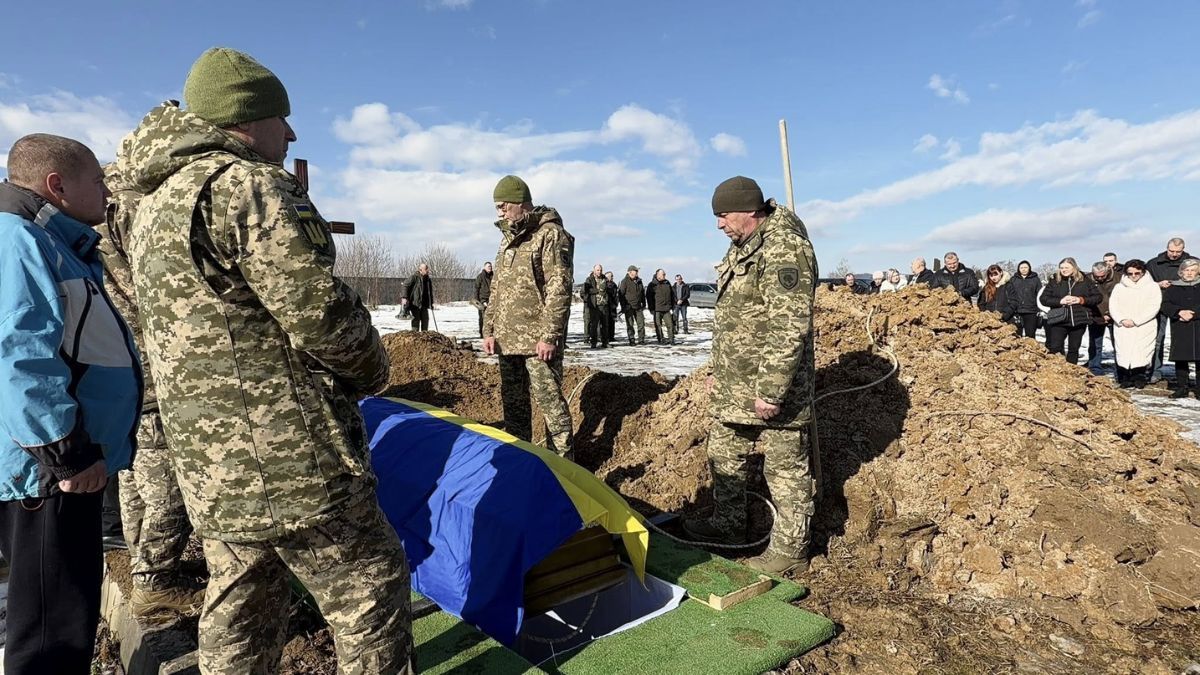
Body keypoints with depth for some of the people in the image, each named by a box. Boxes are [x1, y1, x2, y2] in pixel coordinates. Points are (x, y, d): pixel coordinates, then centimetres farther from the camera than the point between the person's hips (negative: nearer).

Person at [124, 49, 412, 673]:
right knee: (371, 591, 5)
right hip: (288, 459, -10)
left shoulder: (152, 204, 17)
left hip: (208, 462, 10)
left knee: (238, 612, 21)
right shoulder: (246, 185, -14)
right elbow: (323, 312, -19)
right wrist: (372, 368, -1)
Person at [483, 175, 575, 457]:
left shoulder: (551, 234, -9)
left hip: (537, 340, -8)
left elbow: (559, 288, -16)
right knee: (512, 401, 15)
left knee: (549, 400, -4)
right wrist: (489, 330, 13)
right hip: (507, 339, 9)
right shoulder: (508, 238, 18)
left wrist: (549, 336, -19)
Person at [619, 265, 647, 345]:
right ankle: (631, 341, 6)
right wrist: (623, 306, -12)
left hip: (638, 306, 5)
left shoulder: (639, 281, 11)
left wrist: (643, 303, 16)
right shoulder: (625, 281, -7)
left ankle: (641, 339, 10)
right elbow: (621, 294, -9)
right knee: (630, 324, 0)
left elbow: (642, 293, 21)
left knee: (641, 323, 2)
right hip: (629, 307, -5)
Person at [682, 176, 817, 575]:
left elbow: (788, 328, -25)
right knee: (723, 455, 21)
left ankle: (790, 550, 19)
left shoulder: (785, 248, -20)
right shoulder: (741, 247, 13)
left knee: (785, 468, 5)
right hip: (734, 386, 10)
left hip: (771, 387, -10)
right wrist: (718, 371, 20)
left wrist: (770, 391, -25)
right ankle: (727, 525, 39)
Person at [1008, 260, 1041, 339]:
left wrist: (1040, 309, -4)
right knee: (1017, 335, 2)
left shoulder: (1035, 279, 10)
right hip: (1017, 312, 1)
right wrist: (1012, 307, -4)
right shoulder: (1013, 280, 12)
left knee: (1030, 335, 1)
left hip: (1031, 312, -1)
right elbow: (1011, 295, 9)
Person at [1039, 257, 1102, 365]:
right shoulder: (1054, 281, 3)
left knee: (1074, 349, 10)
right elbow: (1043, 299, 0)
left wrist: (1081, 300, -12)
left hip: (1079, 321, 1)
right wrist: (1060, 301, -15)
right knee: (1055, 348, -7)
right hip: (1059, 321, -1)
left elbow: (1098, 297, 5)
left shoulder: (1085, 281, 4)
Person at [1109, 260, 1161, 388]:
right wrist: (1121, 320, -10)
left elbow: (1154, 307, -3)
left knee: (1142, 353, -10)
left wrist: (1135, 321, -12)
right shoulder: (1119, 287, 14)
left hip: (1144, 328, -2)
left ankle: (1140, 378, 2)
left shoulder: (1152, 287, 7)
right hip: (1122, 327, 2)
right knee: (1122, 353, -8)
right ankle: (1125, 379, 0)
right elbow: (1113, 305, 6)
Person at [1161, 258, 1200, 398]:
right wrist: (1179, 312, -15)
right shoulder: (1173, 287, 11)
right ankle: (1181, 388, 6)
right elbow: (1165, 305, 1)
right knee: (1181, 359, 1)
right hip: (1180, 330, 1)